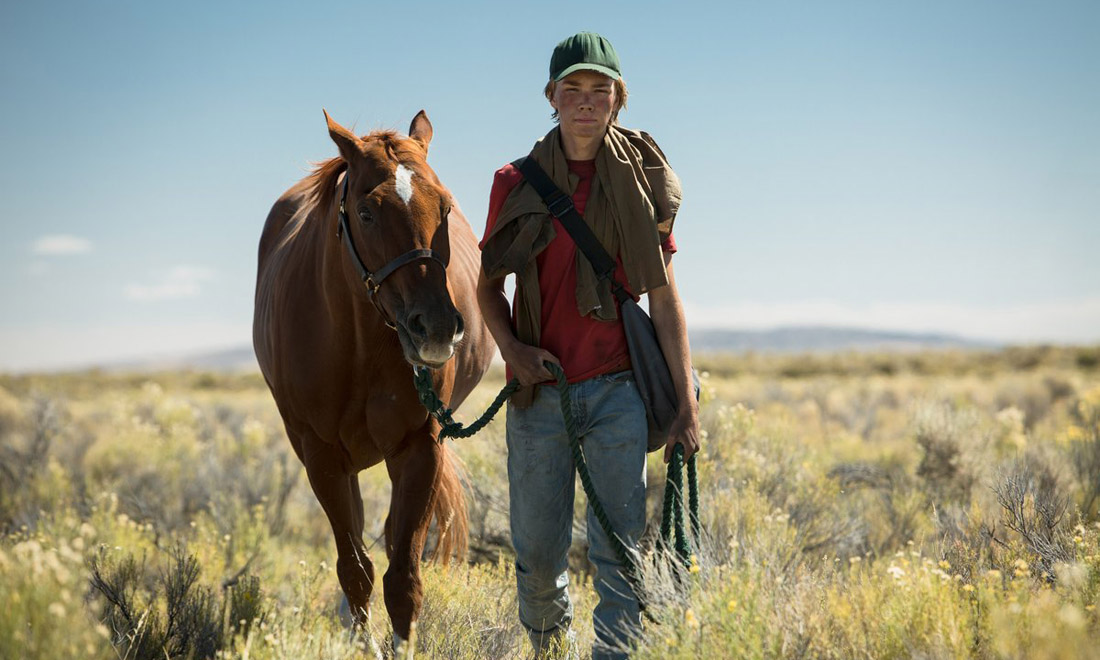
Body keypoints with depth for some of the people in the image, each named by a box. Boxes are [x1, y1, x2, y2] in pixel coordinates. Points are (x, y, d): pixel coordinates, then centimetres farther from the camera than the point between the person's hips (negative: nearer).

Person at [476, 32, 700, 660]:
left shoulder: (642, 182, 2)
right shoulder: (516, 184, 2)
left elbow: (665, 297, 3)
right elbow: (487, 284, 11)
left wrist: (687, 403, -1)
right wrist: (511, 348, -9)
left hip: (617, 389, -1)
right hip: (539, 387, 1)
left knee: (621, 551, -5)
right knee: (538, 551, 9)